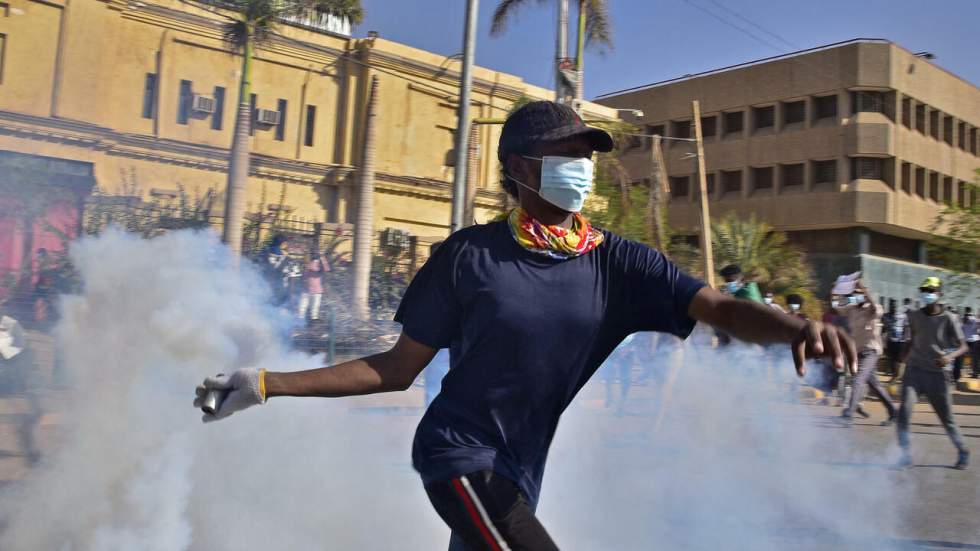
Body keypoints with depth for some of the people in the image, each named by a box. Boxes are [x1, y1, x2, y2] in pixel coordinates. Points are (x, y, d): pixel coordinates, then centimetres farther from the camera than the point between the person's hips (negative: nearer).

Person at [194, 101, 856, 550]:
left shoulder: (618, 265, -4)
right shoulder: (469, 254, -11)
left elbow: (721, 308, -14)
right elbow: (397, 369, -5)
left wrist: (797, 328, -36)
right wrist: (270, 384, -11)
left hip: (518, 475, 5)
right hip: (459, 453, -5)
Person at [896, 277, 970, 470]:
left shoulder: (947, 319, -6)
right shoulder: (914, 316, 5)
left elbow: (963, 346, -7)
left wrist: (950, 356, -26)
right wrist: (906, 355, 9)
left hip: (938, 373, -2)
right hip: (914, 370, 2)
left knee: (946, 418, 6)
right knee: (905, 409, -16)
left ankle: (963, 452, 30)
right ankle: (905, 454, -10)